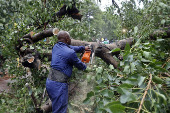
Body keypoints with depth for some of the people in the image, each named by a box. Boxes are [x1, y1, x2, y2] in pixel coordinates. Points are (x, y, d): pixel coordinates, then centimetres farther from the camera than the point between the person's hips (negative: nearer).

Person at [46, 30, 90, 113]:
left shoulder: (56, 46, 6)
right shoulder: (70, 53, -16)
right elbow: (79, 65, 2)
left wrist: (83, 48, 33)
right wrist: (85, 66, 24)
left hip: (49, 81, 8)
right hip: (58, 85, -8)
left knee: (56, 106, 23)